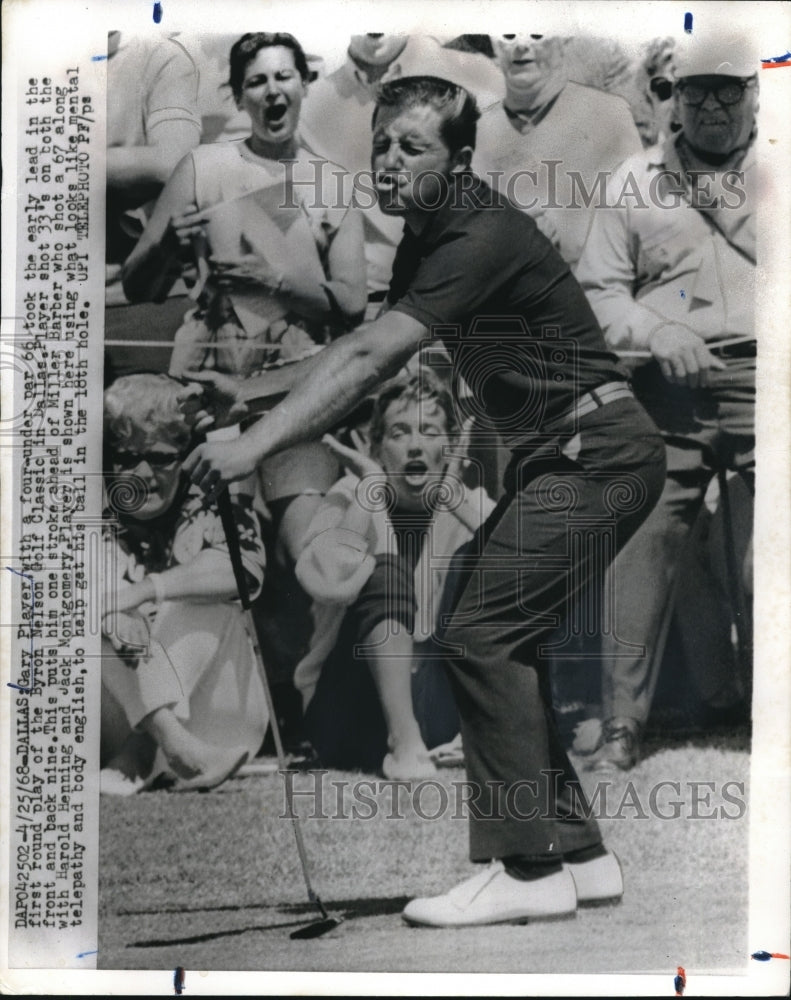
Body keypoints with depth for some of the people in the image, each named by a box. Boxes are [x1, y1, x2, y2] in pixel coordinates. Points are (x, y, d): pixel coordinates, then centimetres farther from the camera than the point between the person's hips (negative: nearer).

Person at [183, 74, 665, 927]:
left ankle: (527, 869, -5)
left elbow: (370, 360, -29)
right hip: (559, 457, 10)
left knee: (482, 635, -13)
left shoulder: (484, 238, -19)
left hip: (597, 452, -10)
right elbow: (359, 351, 9)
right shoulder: (426, 239, 12)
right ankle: (577, 854, 16)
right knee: (502, 643, 8)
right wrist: (254, 431, -2)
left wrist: (256, 445, -33)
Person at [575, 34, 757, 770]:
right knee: (643, 542, -4)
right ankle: (622, 724, 5)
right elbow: (598, 289, 9)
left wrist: (727, 206, -5)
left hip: (758, 376, 0)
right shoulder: (636, 179, 15)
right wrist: (656, 333, -8)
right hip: (668, 388, 0)